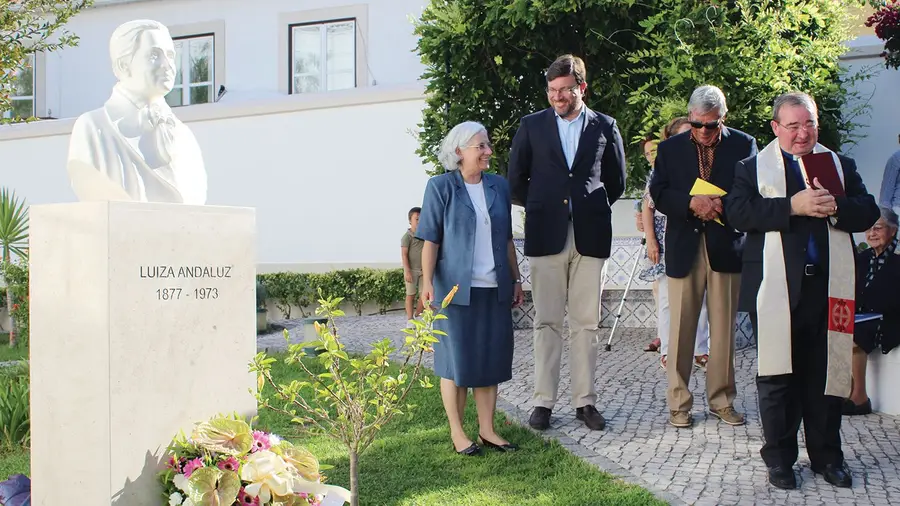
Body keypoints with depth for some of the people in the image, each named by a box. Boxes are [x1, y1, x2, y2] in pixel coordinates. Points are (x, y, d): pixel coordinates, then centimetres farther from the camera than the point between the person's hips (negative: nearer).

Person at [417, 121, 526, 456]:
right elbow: (430, 240, -6)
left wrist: (516, 279, 14)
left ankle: (487, 429, 17)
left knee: (491, 358, 7)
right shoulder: (441, 187, -4)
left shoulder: (499, 186, 9)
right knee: (457, 359, 2)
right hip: (456, 287, -4)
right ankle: (457, 433, 12)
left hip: (495, 289, 5)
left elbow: (507, 239, 14)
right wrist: (427, 282, -14)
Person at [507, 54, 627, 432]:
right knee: (546, 322, 1)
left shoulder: (605, 127, 8)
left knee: (586, 323, 3)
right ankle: (543, 402, 6)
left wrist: (592, 208, 12)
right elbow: (516, 180, 13)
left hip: (590, 236, 1)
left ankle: (585, 401, 10)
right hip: (546, 235, 0)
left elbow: (616, 182, 17)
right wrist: (541, 207, 11)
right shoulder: (532, 126, 8)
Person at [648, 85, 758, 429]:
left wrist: (721, 205, -18)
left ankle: (722, 400, 19)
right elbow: (658, 194, -2)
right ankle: (678, 403, 13)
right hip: (684, 246, 0)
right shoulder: (670, 148, 7)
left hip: (726, 246, 0)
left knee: (724, 328, 6)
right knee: (681, 329, 4)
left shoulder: (744, 145, 4)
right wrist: (691, 203, -18)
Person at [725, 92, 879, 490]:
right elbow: (737, 212, -11)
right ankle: (779, 458, 16)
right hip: (777, 289, -2)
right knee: (777, 375, 4)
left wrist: (835, 207, -15)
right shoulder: (753, 168, 7)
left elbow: (868, 212, 5)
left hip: (828, 288, 2)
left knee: (826, 373, 8)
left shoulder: (841, 166, 15)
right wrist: (792, 206, -20)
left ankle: (827, 456, 21)